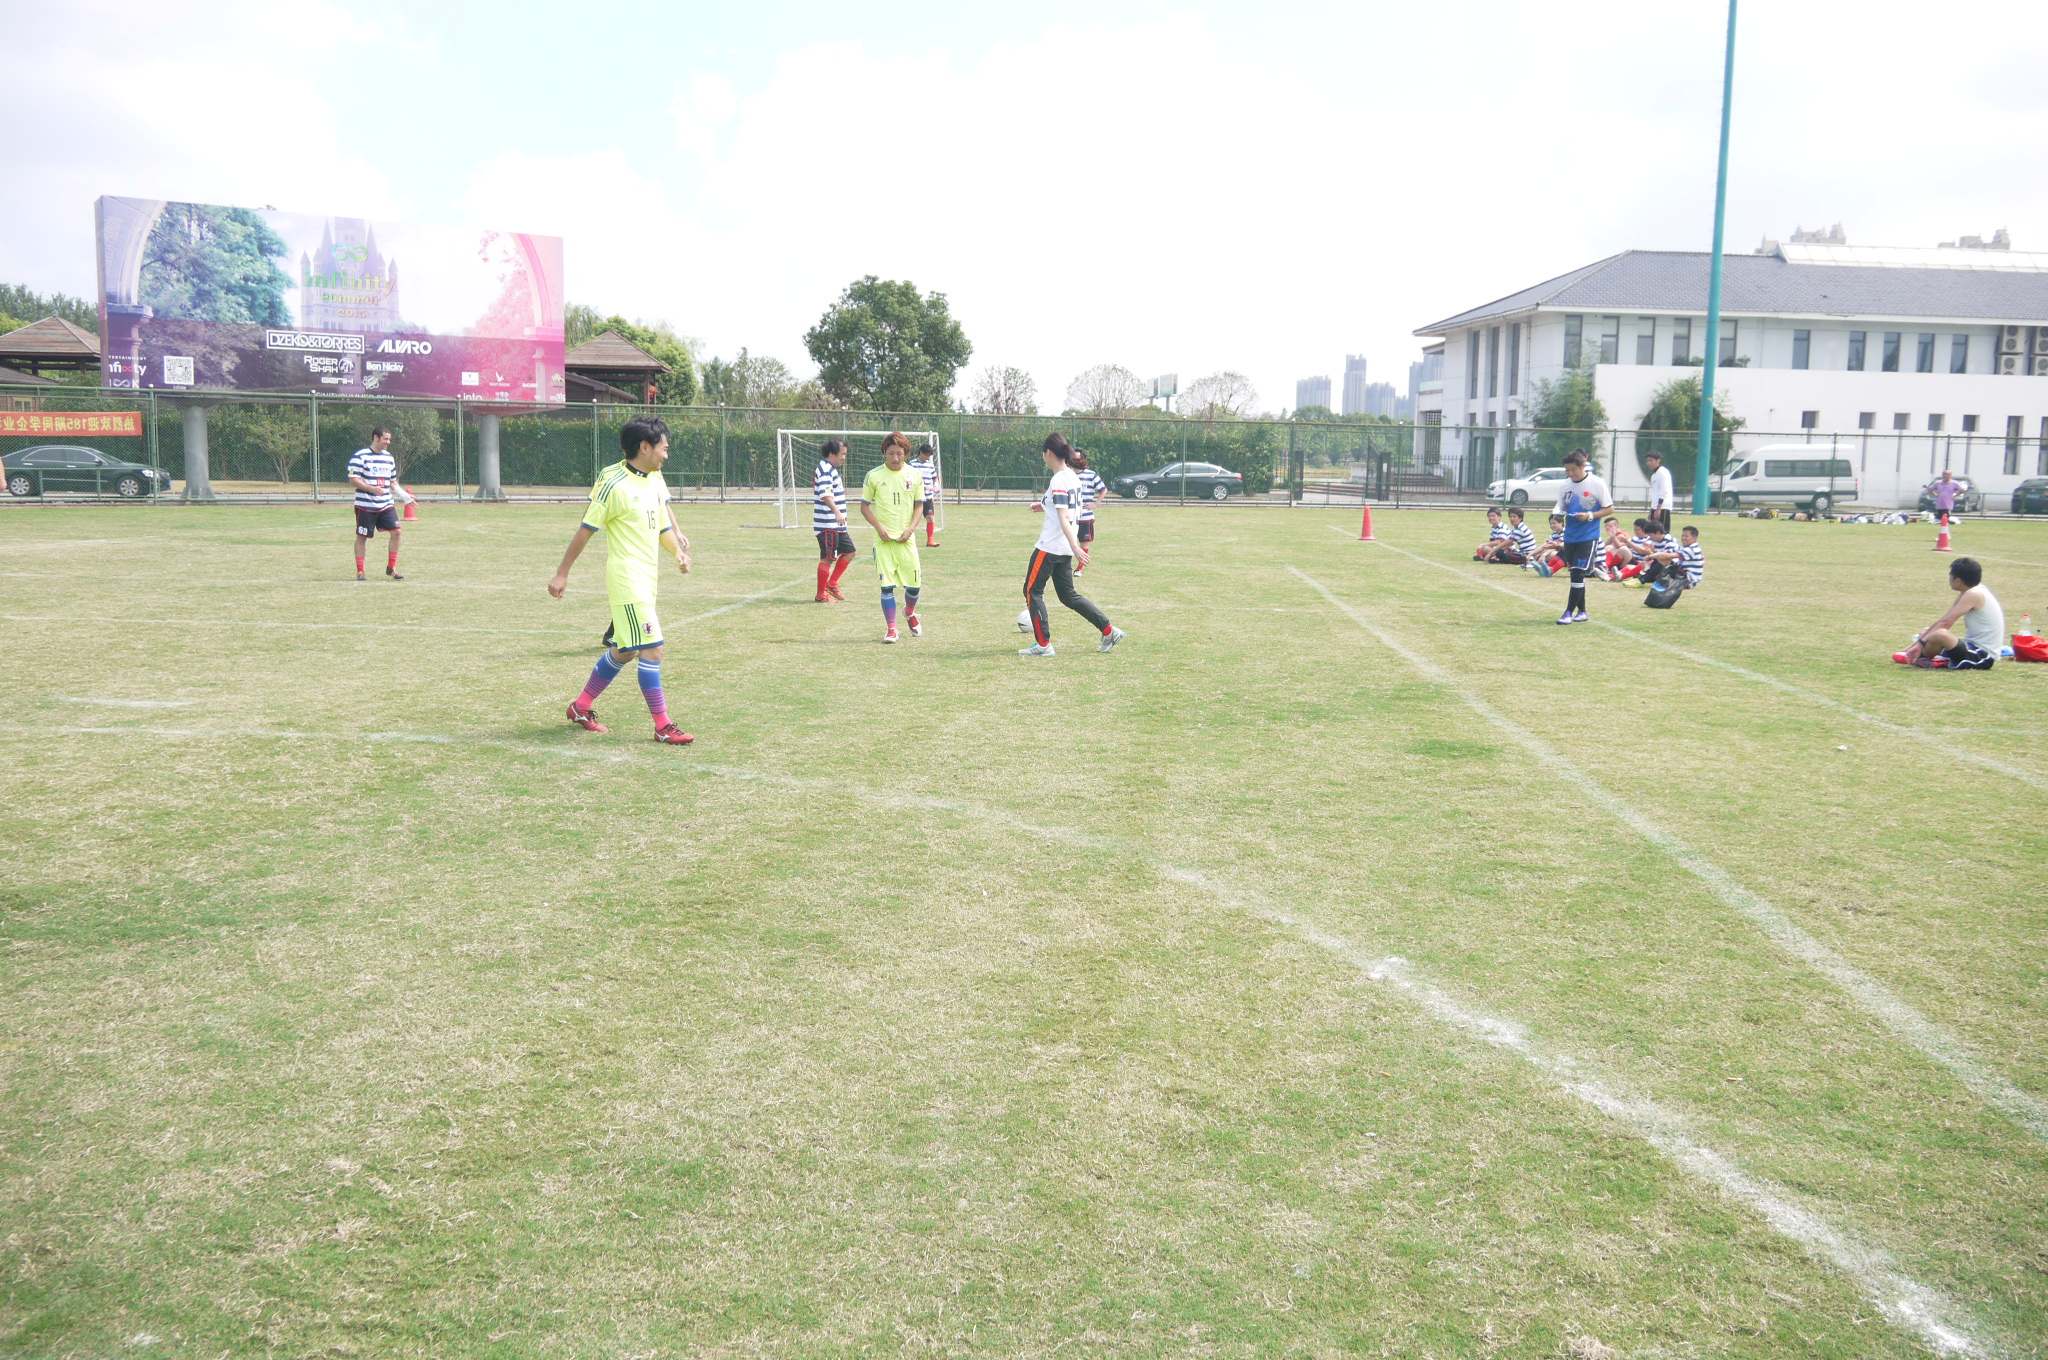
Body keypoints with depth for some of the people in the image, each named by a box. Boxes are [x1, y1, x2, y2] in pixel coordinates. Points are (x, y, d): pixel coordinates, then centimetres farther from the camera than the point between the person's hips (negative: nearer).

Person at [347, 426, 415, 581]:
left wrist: (403, 494, 6)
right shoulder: (359, 456, -8)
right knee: (362, 537, 2)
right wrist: (371, 489, -25)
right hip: (365, 505, -5)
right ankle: (360, 572, 12)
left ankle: (391, 568, 6)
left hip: (386, 505, 5)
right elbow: (353, 480, -12)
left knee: (396, 532, -6)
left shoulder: (389, 458, 13)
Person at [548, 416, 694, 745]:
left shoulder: (655, 479, 9)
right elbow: (586, 530, -9)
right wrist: (562, 573, -5)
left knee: (623, 650, 16)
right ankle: (662, 726, -4)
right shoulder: (613, 484, -15)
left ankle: (581, 706, 31)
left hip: (646, 578, 9)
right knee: (651, 649, -10)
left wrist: (679, 552, 8)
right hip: (626, 579, -9)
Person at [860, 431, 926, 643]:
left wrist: (911, 528, -7)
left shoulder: (914, 475, 3)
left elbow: (919, 505, 9)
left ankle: (909, 613, 33)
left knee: (914, 584, 1)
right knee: (887, 584, -6)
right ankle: (891, 629, 3)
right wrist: (878, 527, -9)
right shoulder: (874, 475, -2)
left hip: (906, 538, 2)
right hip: (884, 538, -1)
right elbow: (864, 506, 4)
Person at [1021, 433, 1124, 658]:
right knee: (1068, 595, 15)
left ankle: (1043, 644, 3)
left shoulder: (1059, 481, -18)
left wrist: (1075, 547, -29)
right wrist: (1045, 505, 34)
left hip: (1050, 546, -9)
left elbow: (1064, 518, -25)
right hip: (1065, 547, 9)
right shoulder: (1073, 477, 10)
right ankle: (1109, 631, 11)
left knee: (1032, 591, 3)